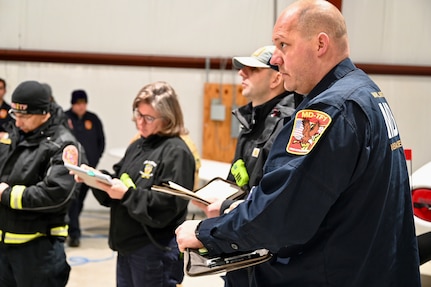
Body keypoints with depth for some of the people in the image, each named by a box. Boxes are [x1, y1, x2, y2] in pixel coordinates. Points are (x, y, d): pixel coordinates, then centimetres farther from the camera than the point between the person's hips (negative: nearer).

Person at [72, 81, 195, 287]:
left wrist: (127, 194, -27)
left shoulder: (176, 152, -14)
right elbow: (113, 195, 11)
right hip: (127, 247, 8)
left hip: (156, 254, -8)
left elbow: (166, 207, -21)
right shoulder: (137, 146, 12)